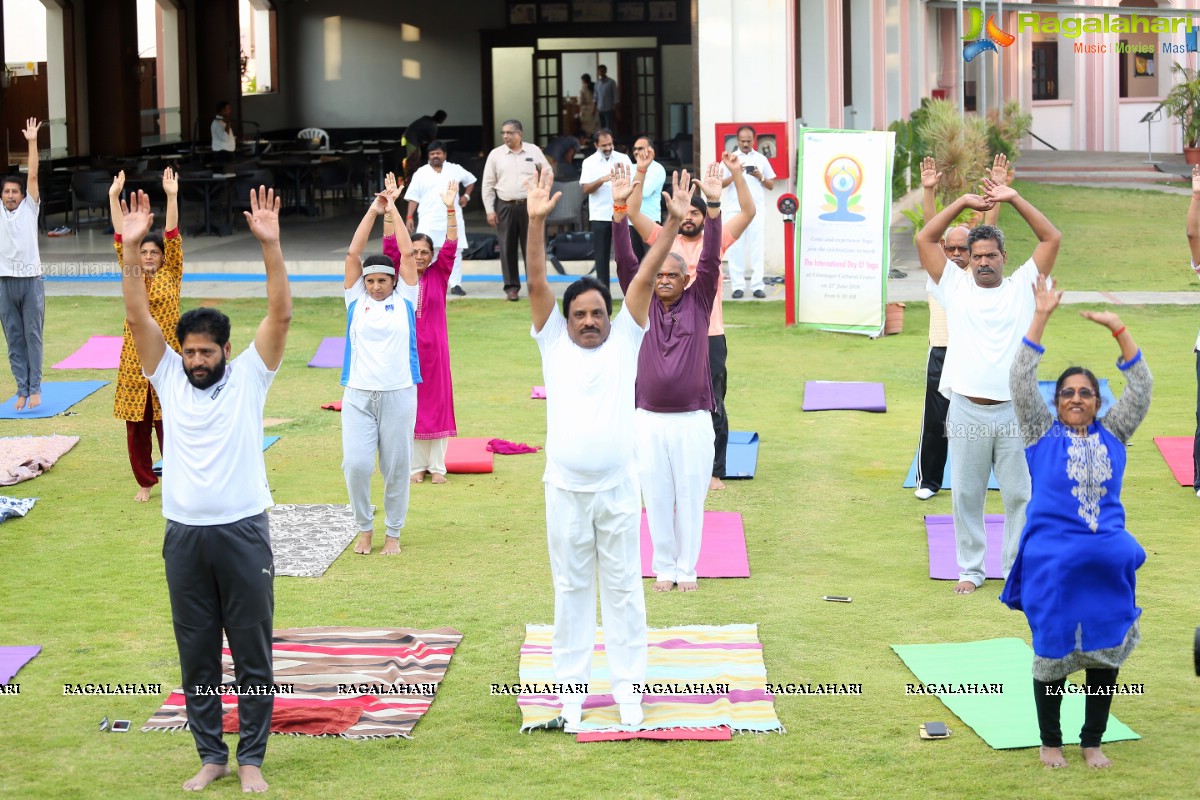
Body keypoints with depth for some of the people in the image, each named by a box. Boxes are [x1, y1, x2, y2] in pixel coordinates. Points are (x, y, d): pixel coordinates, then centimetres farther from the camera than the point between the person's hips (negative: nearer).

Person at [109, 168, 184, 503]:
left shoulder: (172, 275, 1)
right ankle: (145, 482, 18)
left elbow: (173, 237, -8)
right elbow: (120, 239, 1)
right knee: (136, 425, 6)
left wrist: (171, 197, -17)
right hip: (134, 359, 3)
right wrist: (114, 198, -6)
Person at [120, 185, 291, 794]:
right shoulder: (168, 378, 6)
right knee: (196, 655, 8)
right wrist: (131, 248, -13)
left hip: (243, 532, -2)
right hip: (184, 535, 2)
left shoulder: (248, 377, 0)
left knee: (252, 653, 3)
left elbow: (281, 315, -10)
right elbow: (138, 317, -2)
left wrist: (270, 245, -21)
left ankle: (251, 759, 13)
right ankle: (211, 756, 19)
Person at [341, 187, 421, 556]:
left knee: (396, 467, 4)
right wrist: (373, 210, 3)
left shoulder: (404, 300, 6)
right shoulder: (356, 300, 8)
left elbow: (408, 253, 2)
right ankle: (364, 528, 13)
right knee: (356, 464, -7)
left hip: (398, 394, 0)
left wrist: (394, 210, 7)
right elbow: (353, 253, 3)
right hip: (358, 395, 1)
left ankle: (393, 533, 18)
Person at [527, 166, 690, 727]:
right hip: (566, 491, 0)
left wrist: (674, 223, -15)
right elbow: (536, 283, -8)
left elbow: (646, 276, -6)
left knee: (623, 590, 8)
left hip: (618, 490, 0)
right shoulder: (553, 343, 2)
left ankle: (627, 686, 15)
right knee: (570, 590, 10)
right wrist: (536, 221, -20)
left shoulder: (624, 339, 2)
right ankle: (570, 686, 19)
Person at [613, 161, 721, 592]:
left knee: (690, 497, 5)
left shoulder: (698, 303, 3)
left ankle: (687, 567, 15)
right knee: (657, 499, 7)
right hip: (649, 420, 1)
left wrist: (714, 206, -17)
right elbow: (625, 261, -4)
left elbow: (711, 260, -7)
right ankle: (664, 567, 17)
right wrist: (620, 208, -14)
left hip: (693, 419, -1)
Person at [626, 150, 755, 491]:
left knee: (713, 406, 3)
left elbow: (748, 212, -4)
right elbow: (632, 212, -4)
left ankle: (714, 471, 11)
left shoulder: (714, 241, 4)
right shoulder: (664, 240, 5)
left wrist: (737, 174, -14)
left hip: (710, 337, -1)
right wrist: (641, 173, -12)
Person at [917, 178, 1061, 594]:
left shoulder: (1022, 287, 9)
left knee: (1019, 496, 4)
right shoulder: (955, 287, 9)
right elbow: (925, 239, 6)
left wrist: (1014, 199, 1)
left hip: (1015, 411, 0)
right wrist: (964, 202, 4)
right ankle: (970, 570, 17)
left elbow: (1052, 239, 5)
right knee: (966, 495, 6)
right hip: (967, 411, 0)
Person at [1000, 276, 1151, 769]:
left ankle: (1093, 741, 18)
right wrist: (1041, 318, -9)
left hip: (1107, 561, 3)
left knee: (1107, 652, 4)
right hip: (1052, 562, -3)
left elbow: (1141, 387, 5)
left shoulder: (1112, 435, 10)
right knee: (1053, 652, 2)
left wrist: (1118, 329, -3)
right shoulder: (1042, 434, 4)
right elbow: (1021, 381, -4)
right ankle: (1050, 742, 16)